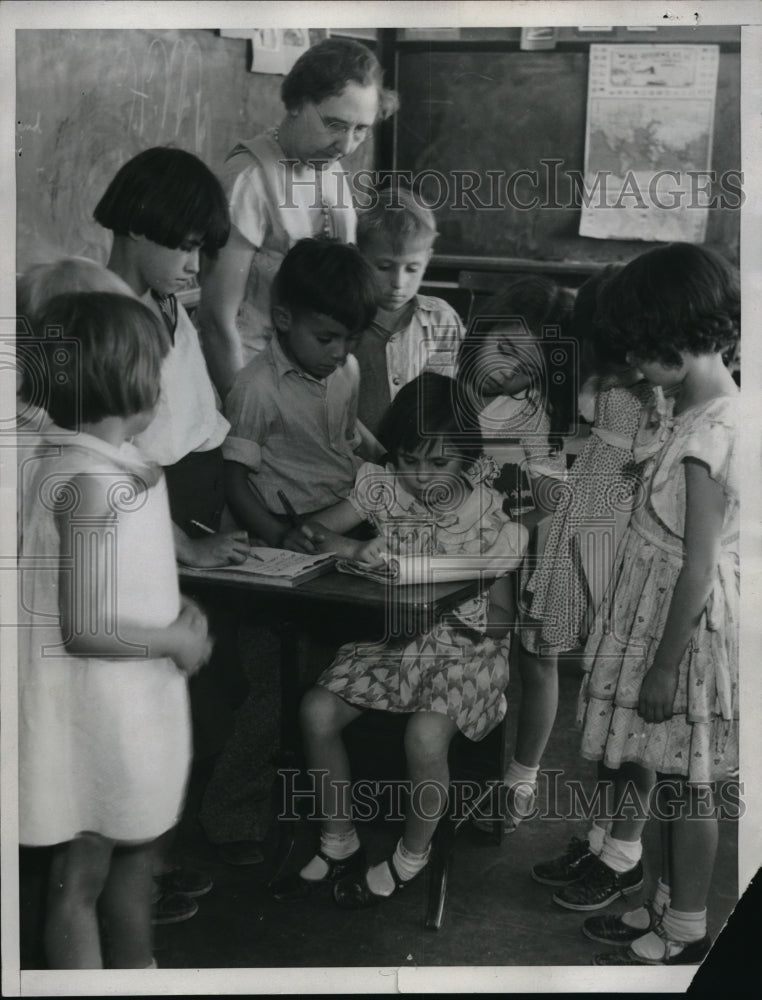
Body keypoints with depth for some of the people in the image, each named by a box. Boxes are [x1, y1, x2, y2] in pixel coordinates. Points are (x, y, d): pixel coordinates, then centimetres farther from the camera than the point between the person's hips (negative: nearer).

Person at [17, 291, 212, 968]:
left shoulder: (114, 465, 6)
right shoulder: (89, 481, -25)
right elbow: (84, 626, -26)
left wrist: (173, 611, 4)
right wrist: (177, 640, -14)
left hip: (129, 703, 10)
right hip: (94, 709, -10)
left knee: (135, 851, 24)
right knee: (82, 875, 7)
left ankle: (136, 972, 42)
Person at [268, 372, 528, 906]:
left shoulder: (490, 516, -12)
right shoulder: (383, 487, -4)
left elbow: (501, 619, -5)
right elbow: (314, 530, 0)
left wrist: (459, 603, -27)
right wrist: (356, 549, -20)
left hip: (467, 644, -4)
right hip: (393, 633, 4)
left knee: (425, 736, -30)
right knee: (317, 711, -17)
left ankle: (412, 855, 1)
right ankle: (340, 842, 7)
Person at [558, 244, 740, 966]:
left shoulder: (711, 435, -26)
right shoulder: (692, 407, 3)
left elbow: (699, 565, -23)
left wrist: (666, 664, -18)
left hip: (688, 623, -8)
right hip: (653, 606, 8)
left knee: (682, 782, 6)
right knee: (631, 750, 21)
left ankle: (684, 938, 22)